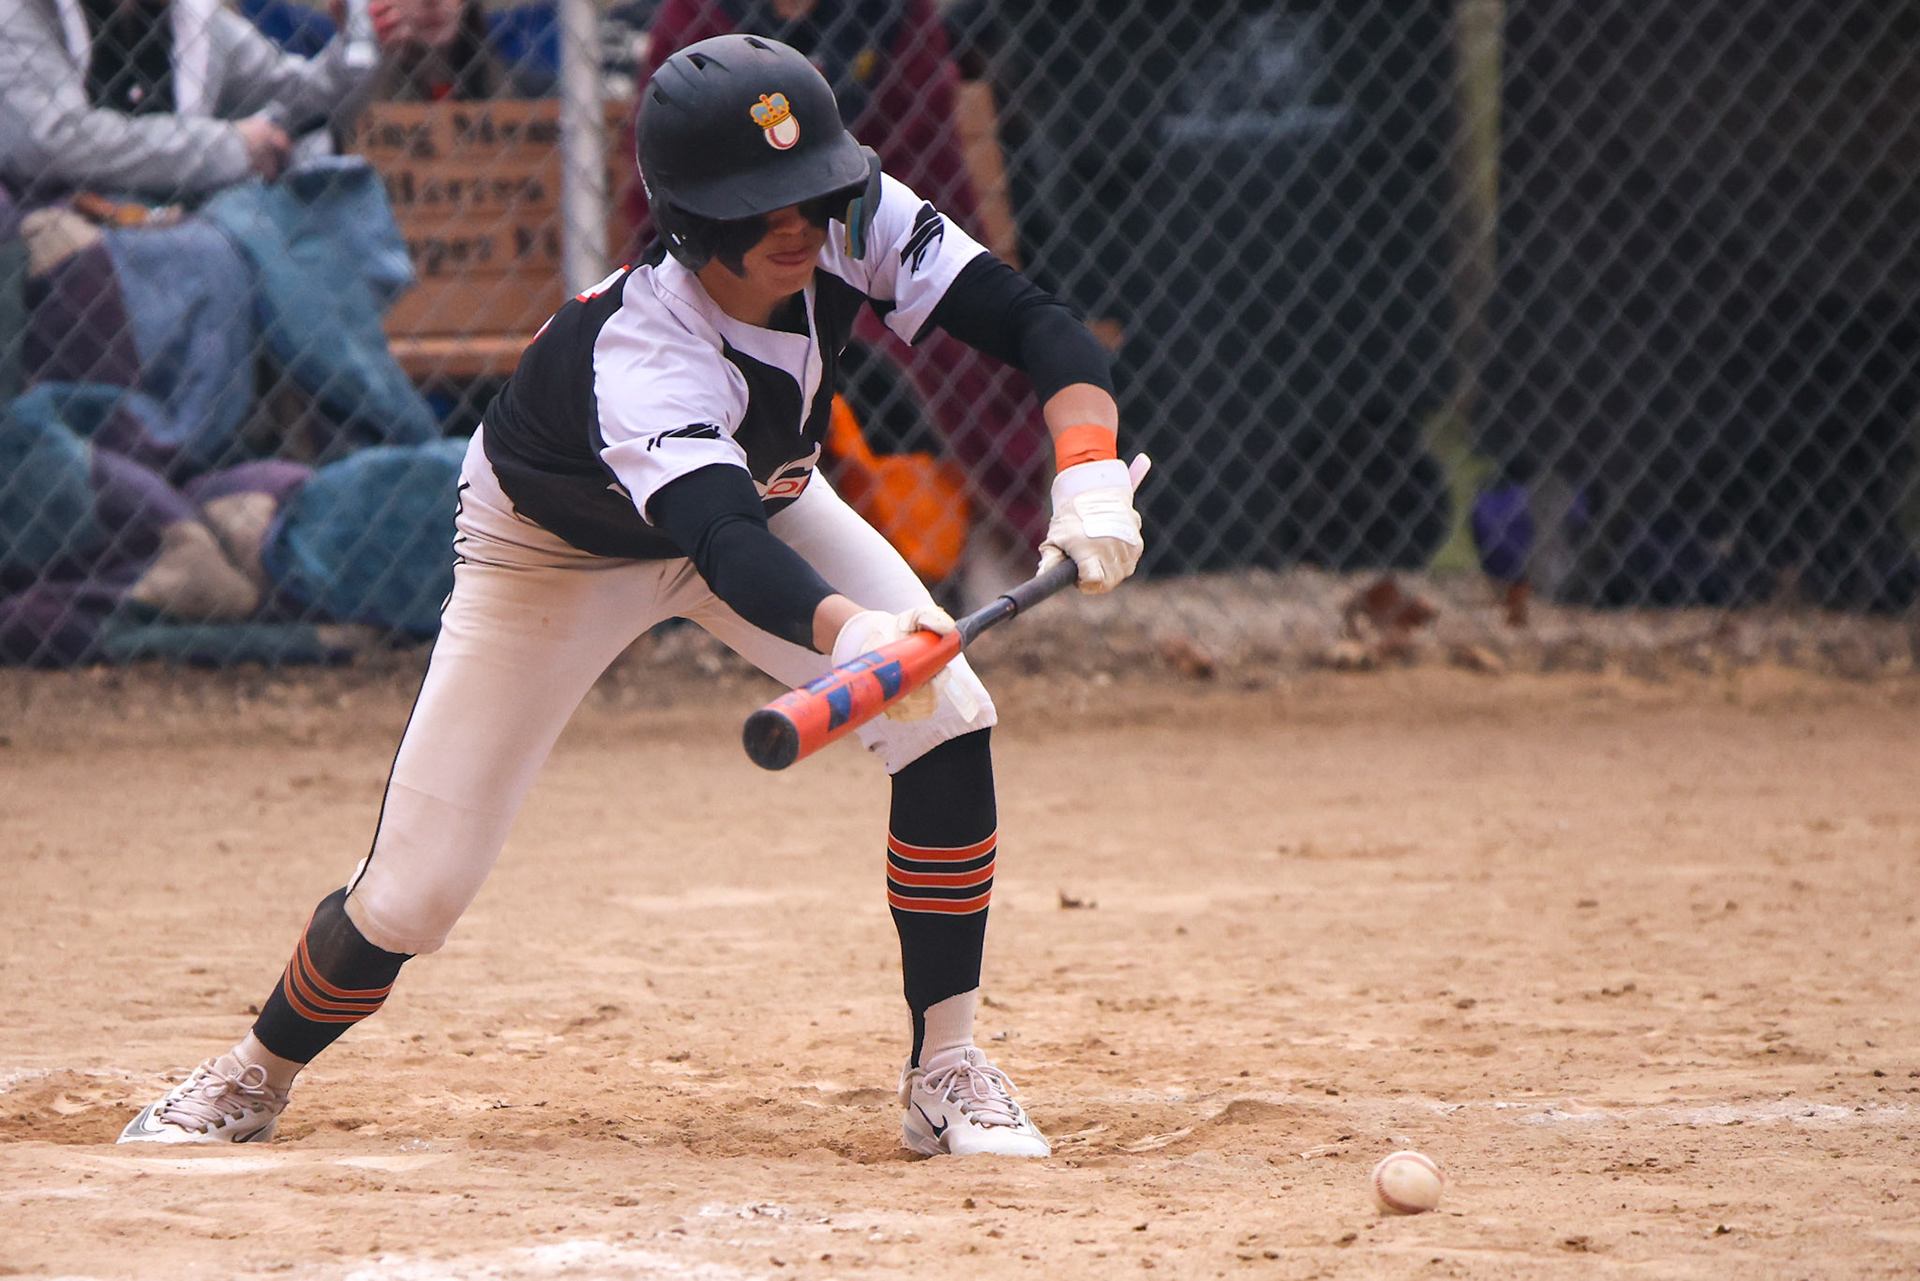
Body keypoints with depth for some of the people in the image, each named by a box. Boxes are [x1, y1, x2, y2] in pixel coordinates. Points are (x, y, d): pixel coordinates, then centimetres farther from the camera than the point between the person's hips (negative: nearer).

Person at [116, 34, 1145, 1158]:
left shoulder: (854, 225, -28)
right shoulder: (640, 356, -43)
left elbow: (1035, 320, -27)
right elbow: (727, 549, -58)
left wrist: (1089, 471, -47)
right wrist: (851, 634, -78)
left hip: (760, 497, 5)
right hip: (557, 549, -5)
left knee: (951, 725, -18)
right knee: (414, 895, -7)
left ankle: (946, 1074, -4)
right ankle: (255, 1081, 24)